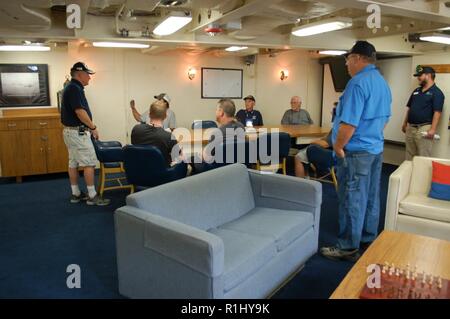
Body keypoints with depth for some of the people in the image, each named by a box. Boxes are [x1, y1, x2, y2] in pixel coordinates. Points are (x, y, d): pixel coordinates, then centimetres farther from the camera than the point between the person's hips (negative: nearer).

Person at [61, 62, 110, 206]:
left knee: (73, 163, 12)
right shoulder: (75, 88, -16)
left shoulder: (72, 88, 16)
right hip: (78, 132, -11)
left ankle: (76, 194, 20)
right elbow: (80, 111, -22)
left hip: (71, 130, 11)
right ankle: (92, 196, -3)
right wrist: (93, 127, -13)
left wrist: (89, 127, 17)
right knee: (89, 163, -7)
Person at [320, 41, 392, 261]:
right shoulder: (383, 83, 13)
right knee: (371, 198, 16)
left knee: (352, 200, -1)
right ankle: (368, 241, 28)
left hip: (356, 152, -10)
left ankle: (348, 248, 9)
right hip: (376, 149, 10)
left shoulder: (358, 82, -18)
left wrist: (338, 146, -13)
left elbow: (349, 123, -24)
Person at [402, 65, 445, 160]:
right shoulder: (416, 91, 15)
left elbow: (437, 112, -14)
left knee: (423, 157, -4)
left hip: (424, 128, -7)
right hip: (410, 127, 7)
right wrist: (405, 123, 16)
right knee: (409, 155, 13)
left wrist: (433, 129, -22)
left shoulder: (436, 92, -6)